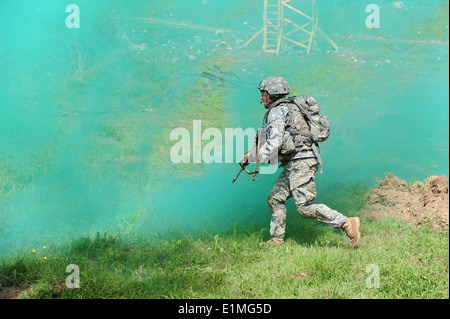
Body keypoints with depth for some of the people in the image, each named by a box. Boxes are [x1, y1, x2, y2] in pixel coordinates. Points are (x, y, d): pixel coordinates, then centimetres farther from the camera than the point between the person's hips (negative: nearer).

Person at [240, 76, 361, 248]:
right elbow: (269, 140, 31)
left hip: (301, 162, -10)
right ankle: (277, 240, 14)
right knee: (275, 198, 12)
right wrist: (249, 155, 28)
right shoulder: (287, 109, 24)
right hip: (294, 164, 10)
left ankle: (348, 223, -13)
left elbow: (275, 141, -22)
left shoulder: (278, 111, -8)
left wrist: (257, 162, -16)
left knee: (305, 208, -13)